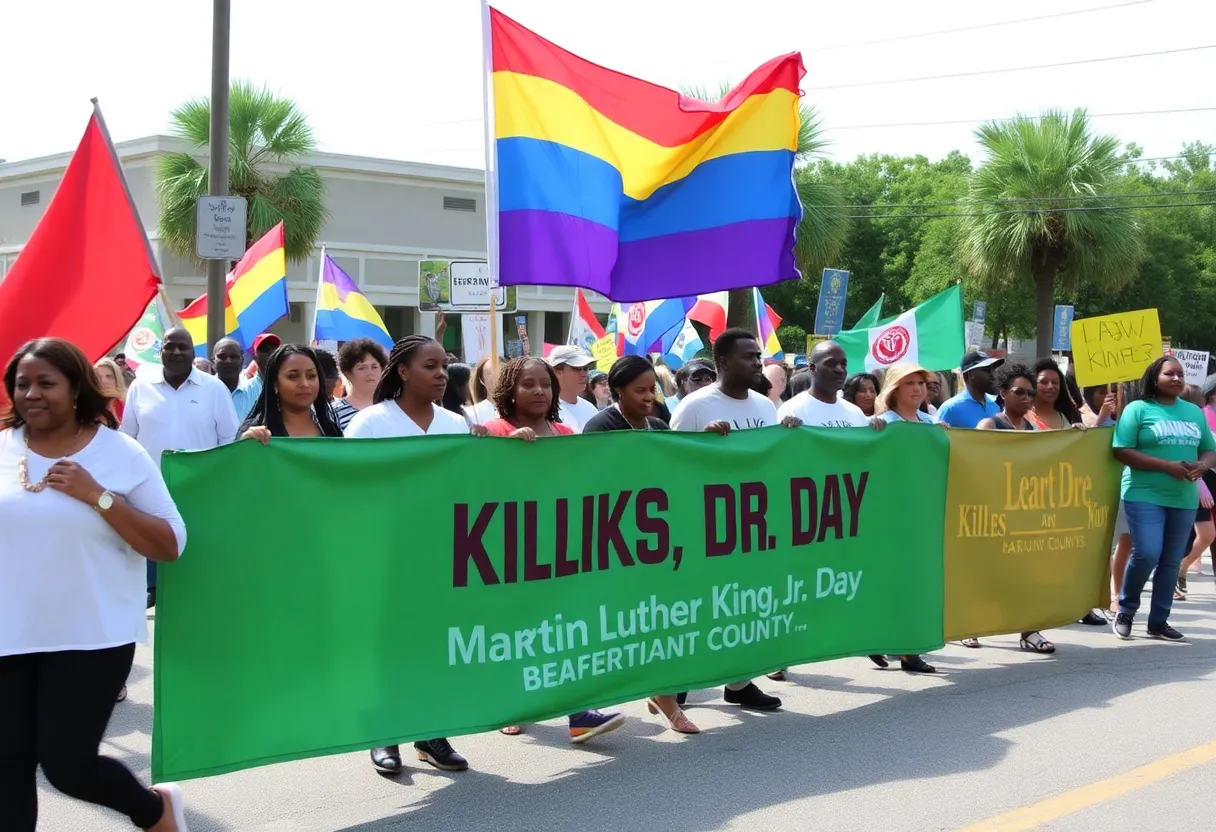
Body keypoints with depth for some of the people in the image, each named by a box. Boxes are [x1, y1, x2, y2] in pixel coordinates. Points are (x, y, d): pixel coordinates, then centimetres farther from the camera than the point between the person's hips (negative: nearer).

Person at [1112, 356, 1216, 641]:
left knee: (1171, 562, 6)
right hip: (1145, 496, -5)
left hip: (1184, 499, 5)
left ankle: (1158, 622, 16)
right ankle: (1126, 610, 7)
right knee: (1146, 554, -16)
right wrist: (1167, 466, -18)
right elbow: (1122, 451, -11)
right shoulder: (1138, 409, -3)